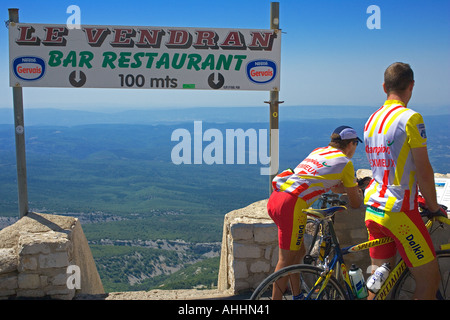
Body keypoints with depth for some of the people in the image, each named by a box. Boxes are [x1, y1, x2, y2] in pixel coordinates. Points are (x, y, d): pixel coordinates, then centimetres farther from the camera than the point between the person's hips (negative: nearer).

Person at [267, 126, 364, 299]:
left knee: (298, 251, 21)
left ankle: (297, 295, 32)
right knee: (285, 261, 0)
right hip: (291, 204, -8)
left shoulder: (318, 151, 24)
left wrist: (352, 189, 44)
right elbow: (355, 203, 14)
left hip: (274, 198, 8)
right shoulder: (345, 162, 5)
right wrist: (359, 194, 33)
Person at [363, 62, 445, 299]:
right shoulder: (410, 118, -13)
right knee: (429, 278, 6)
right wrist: (433, 206, 2)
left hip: (372, 208, 8)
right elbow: (423, 170, -13)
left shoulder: (372, 119, 11)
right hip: (398, 211, -8)